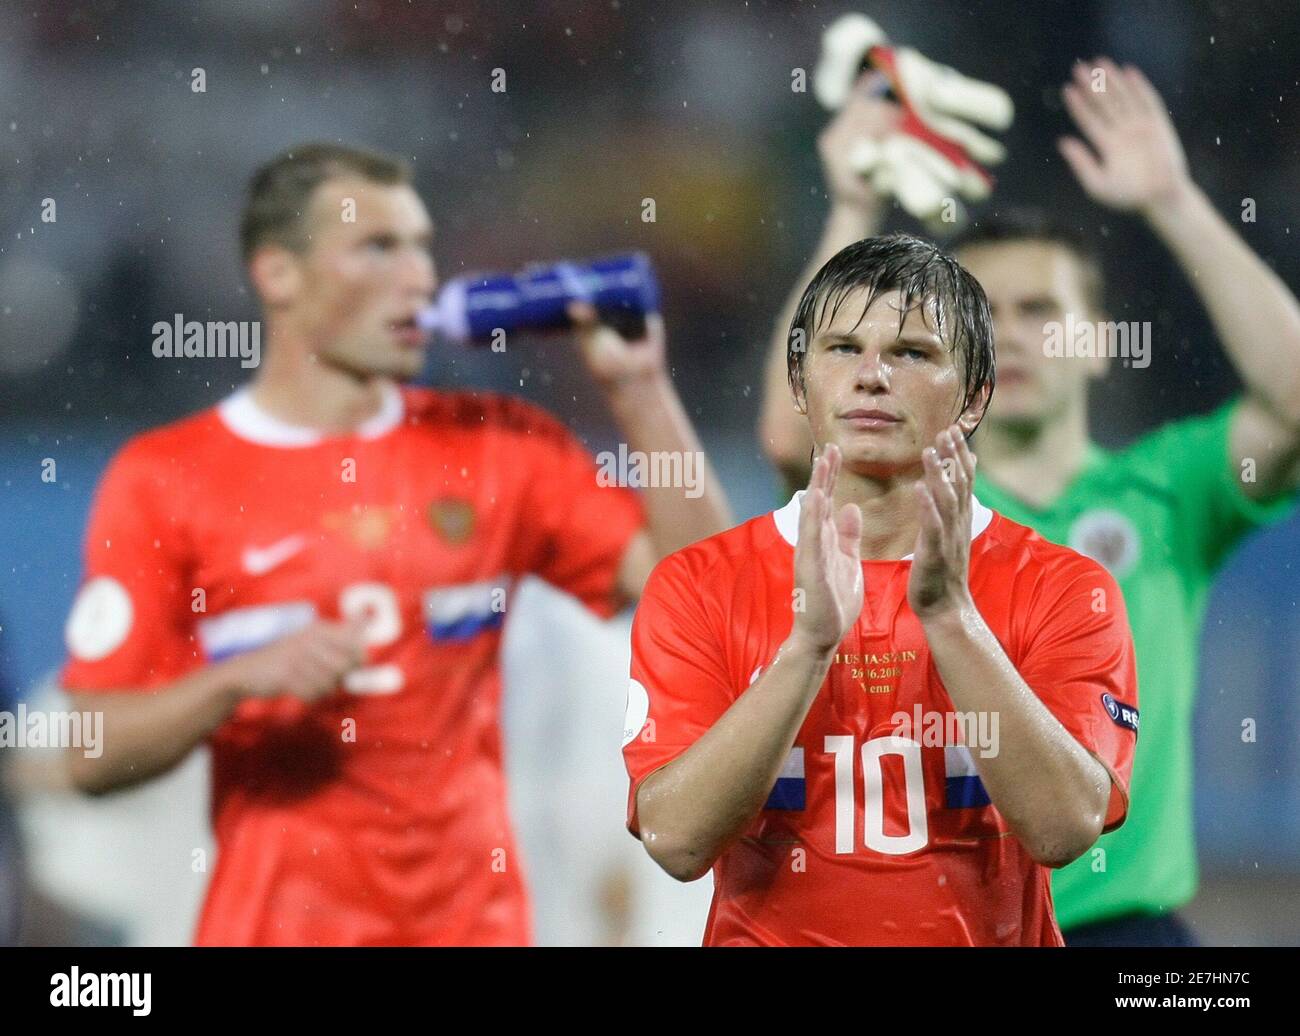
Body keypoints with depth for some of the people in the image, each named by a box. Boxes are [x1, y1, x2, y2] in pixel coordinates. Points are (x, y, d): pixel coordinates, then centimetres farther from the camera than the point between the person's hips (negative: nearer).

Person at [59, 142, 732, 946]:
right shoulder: (163, 480, 0)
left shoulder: (502, 449, 8)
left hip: (474, 916, 2)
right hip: (276, 919, -2)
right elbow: (93, 755, -3)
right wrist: (243, 679, -17)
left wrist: (640, 390, -2)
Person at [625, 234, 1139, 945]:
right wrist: (811, 642, -16)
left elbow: (1064, 828, -11)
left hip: (989, 939, 0)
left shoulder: (1064, 591, 3)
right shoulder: (695, 586, 4)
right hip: (770, 939, 0)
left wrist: (948, 614, -16)